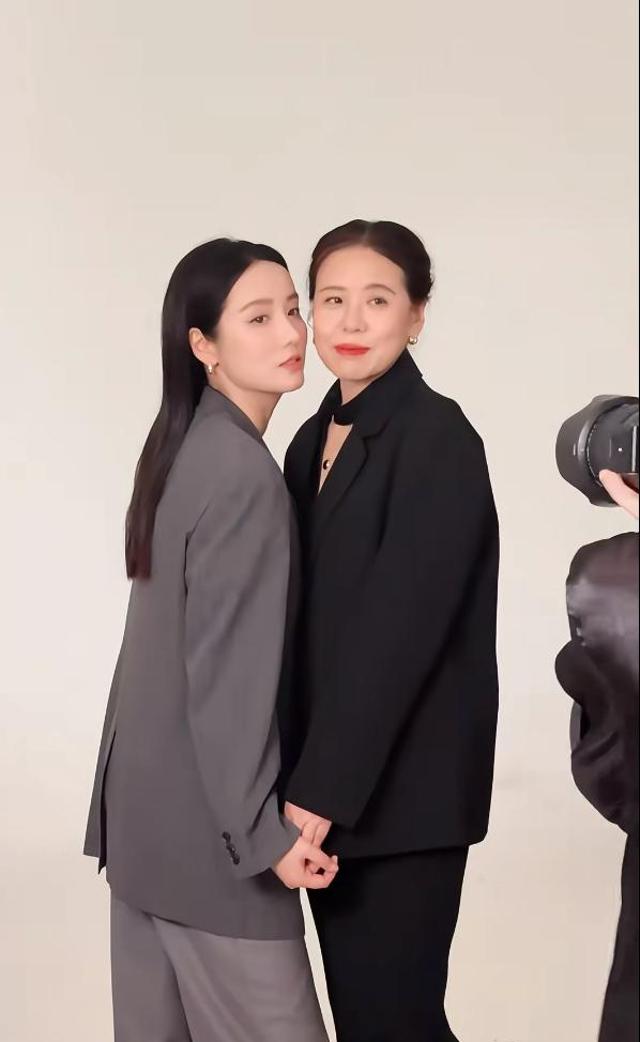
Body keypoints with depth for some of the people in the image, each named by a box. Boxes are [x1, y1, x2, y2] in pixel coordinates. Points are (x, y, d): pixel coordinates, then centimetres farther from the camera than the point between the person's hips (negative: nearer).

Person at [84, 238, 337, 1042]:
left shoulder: (183, 446, 8)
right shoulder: (244, 473, -19)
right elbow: (228, 668, -21)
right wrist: (263, 829, -16)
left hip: (148, 806, 9)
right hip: (206, 822, -9)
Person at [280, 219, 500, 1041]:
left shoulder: (438, 437, -14)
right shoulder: (317, 437, 10)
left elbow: (399, 625, -20)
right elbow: (309, 620, 10)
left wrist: (320, 789, -19)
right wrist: (306, 779, 6)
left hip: (401, 792, -7)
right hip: (333, 785, 7)